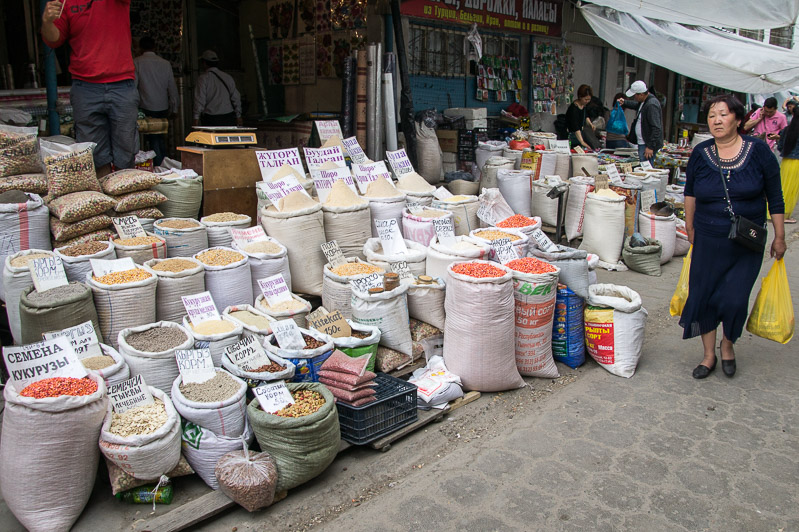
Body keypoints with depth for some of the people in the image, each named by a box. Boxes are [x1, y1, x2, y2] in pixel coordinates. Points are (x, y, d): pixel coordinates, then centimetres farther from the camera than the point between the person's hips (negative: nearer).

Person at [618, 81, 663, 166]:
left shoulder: (652, 105, -22)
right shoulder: (643, 102, 9)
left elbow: (656, 128, -25)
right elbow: (637, 105, 37)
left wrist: (650, 146, -26)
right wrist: (624, 103, 21)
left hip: (648, 145, -10)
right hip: (642, 143, 10)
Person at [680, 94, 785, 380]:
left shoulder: (758, 150, -6)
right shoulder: (700, 153, -2)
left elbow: (775, 197, 1)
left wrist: (779, 237, 3)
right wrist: (690, 227, 16)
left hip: (747, 244, -2)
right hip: (708, 240, 2)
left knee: (734, 299, -4)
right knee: (704, 295, 4)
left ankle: (728, 346, 26)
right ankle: (709, 355, 22)